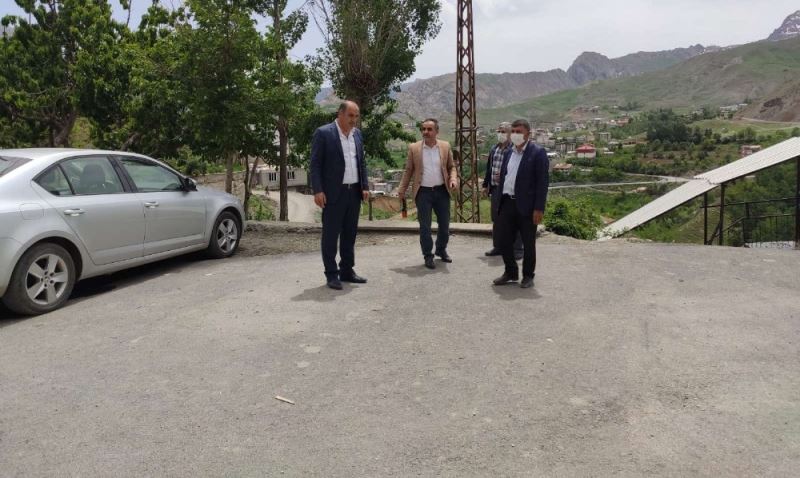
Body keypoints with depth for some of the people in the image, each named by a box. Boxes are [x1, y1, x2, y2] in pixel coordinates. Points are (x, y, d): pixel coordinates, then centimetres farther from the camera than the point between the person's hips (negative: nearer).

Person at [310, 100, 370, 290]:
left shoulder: (357, 133, 12)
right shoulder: (323, 133, -7)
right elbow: (315, 164, -9)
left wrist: (365, 187, 9)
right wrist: (318, 191, -16)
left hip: (354, 192, 6)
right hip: (333, 193, -6)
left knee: (350, 234, 11)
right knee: (330, 234, 0)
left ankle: (347, 271, 21)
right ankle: (331, 274, 7)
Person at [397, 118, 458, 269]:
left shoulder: (445, 146, 2)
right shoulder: (414, 148, -2)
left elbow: (451, 166, 9)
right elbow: (408, 170, 4)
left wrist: (453, 179, -9)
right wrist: (402, 189, 1)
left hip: (442, 191, 2)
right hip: (423, 192, -2)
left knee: (444, 224, 11)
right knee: (425, 226, 2)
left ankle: (441, 250, 33)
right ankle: (428, 256, 15)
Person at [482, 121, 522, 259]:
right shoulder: (494, 149, 14)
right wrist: (486, 185, 16)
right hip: (495, 189, 7)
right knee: (496, 220, 14)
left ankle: (517, 249, 9)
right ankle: (497, 246, 25)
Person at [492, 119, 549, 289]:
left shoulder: (538, 153, -7)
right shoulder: (508, 152, 13)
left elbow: (543, 182, -12)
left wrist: (539, 208, -17)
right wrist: (499, 202, 11)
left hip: (526, 206, -6)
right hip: (507, 203, 6)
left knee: (528, 243, 6)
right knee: (504, 240, 9)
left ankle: (528, 276, 20)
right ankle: (510, 272, 26)